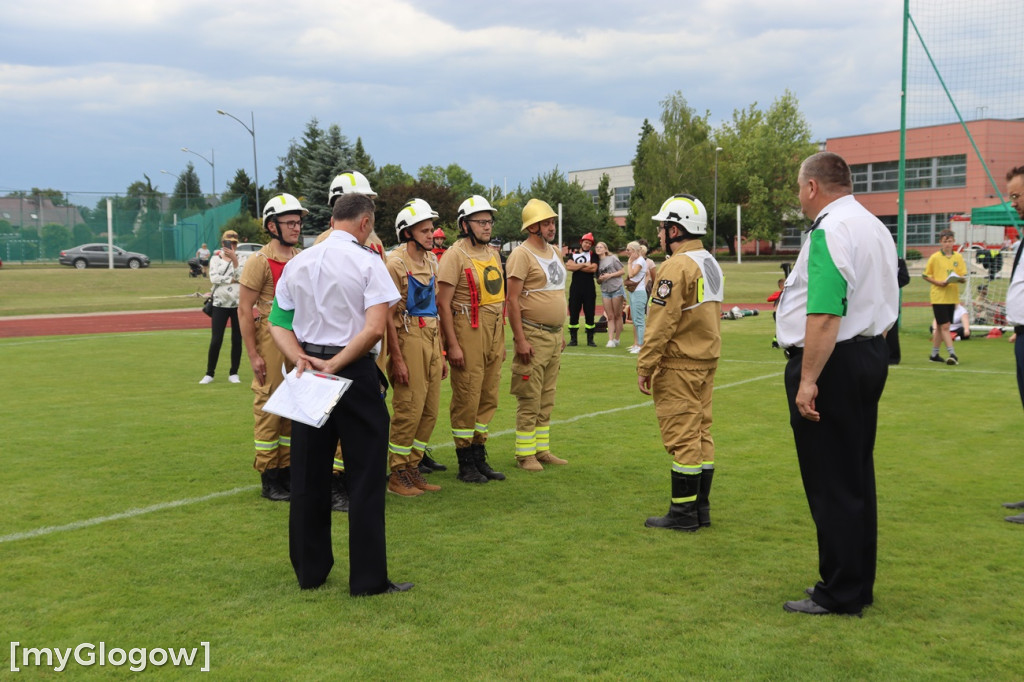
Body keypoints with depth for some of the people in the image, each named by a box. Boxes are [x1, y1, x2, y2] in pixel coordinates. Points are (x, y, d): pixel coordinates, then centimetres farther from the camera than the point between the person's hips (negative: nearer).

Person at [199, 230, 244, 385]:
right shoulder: (215, 259, 5)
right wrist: (232, 280, -11)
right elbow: (214, 278, -9)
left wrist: (234, 260, -16)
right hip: (220, 304, -1)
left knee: (237, 340, 4)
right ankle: (209, 374, 7)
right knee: (216, 340, -2)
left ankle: (233, 373, 14)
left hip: (238, 304, 1)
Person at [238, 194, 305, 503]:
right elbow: (244, 310, -9)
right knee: (269, 406, -1)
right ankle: (269, 478, 8)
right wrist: (253, 354, -12)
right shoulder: (259, 261, -8)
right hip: (271, 338, -6)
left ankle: (288, 471, 22)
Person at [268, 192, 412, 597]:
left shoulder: (297, 263, 8)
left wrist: (301, 359, -7)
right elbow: (375, 328, -19)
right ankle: (368, 578, 6)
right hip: (356, 373, -5)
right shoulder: (367, 262, -8)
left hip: (308, 371, 5)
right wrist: (335, 365, -15)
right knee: (365, 477, 2)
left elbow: (278, 325, 6)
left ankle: (309, 570, 23)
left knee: (308, 475, 12)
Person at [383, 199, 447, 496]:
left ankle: (413, 468, 22)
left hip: (431, 338, 8)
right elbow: (388, 315, -13)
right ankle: (397, 475, 8)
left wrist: (440, 353, 16)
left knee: (429, 411, 10)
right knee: (409, 410, -4)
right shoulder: (397, 263, -11)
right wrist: (397, 359, -16)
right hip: (408, 338, -8)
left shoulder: (431, 260, 13)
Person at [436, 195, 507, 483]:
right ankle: (465, 464, 9)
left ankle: (479, 457, 23)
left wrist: (501, 340, 18)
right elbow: (443, 303, -12)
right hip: (468, 331, -7)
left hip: (493, 332, 8)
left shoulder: (493, 254, 15)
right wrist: (452, 345, -16)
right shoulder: (456, 255, -9)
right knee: (466, 400, -2)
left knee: (488, 398, 12)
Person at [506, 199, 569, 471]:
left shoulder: (554, 252, 14)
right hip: (533, 334, -8)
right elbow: (512, 300, -16)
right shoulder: (521, 254, -12)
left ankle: (542, 449, 23)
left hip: (555, 335, 8)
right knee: (529, 400, -3)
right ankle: (525, 454, 5)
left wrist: (560, 334, 18)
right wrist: (520, 339, -20)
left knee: (547, 399, 14)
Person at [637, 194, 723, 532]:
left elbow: (661, 324, -19)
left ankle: (683, 513, 2)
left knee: (682, 438, -4)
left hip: (678, 366, -9)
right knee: (701, 433, 12)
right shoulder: (711, 264, 14)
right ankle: (701, 508, 19)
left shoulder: (676, 267, -16)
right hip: (706, 364, 10)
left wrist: (644, 367, -14)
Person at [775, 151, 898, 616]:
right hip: (871, 354, 10)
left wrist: (808, 380, -24)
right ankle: (859, 583, 26)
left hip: (832, 362, -10)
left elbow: (824, 316, -25)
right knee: (857, 477, 16)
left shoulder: (829, 232, -17)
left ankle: (840, 593, 7)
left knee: (830, 484, -1)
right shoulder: (877, 228, 14)